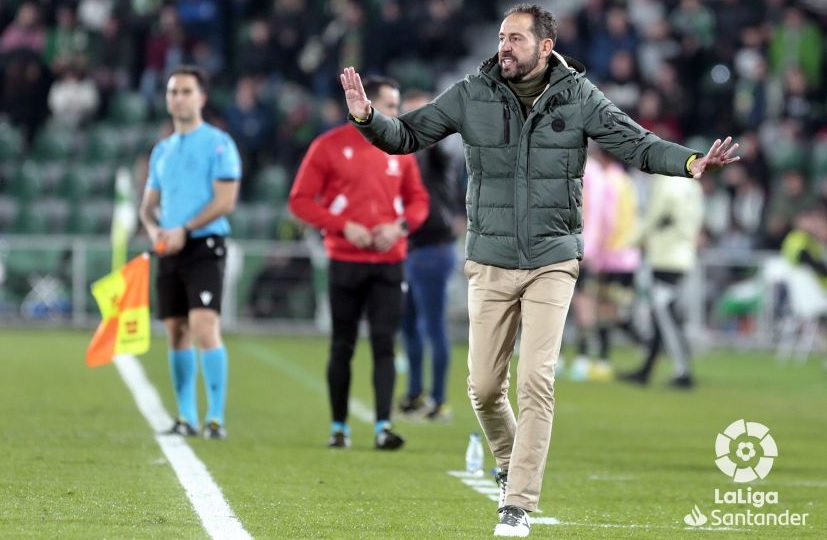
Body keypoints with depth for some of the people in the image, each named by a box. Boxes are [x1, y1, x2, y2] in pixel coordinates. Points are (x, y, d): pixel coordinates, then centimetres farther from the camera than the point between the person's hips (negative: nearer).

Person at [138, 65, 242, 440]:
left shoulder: (218, 143, -3)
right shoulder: (162, 150, 18)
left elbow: (225, 200, -11)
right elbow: (149, 204, 20)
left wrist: (184, 230, -17)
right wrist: (154, 229, -3)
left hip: (204, 245, -7)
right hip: (169, 251, 7)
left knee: (205, 328, -16)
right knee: (176, 332, 6)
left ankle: (216, 417, -16)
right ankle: (187, 417, 13)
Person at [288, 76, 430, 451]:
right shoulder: (329, 146, -3)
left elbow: (418, 200, 15)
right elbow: (300, 201, -4)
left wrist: (400, 226, -6)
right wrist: (343, 226, -14)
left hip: (388, 261, 2)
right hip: (345, 261, -2)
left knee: (384, 343, -6)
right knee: (343, 346, 5)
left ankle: (383, 427, -9)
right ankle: (339, 427, 14)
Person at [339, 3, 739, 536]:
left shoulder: (578, 96, -4)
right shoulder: (471, 95, -3)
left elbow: (637, 144, -5)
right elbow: (407, 135, 1)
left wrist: (690, 161, -23)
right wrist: (367, 117, -19)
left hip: (552, 262, -2)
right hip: (490, 263, 2)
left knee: (536, 381, -11)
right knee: (484, 386, 4)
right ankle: (511, 463, 35)